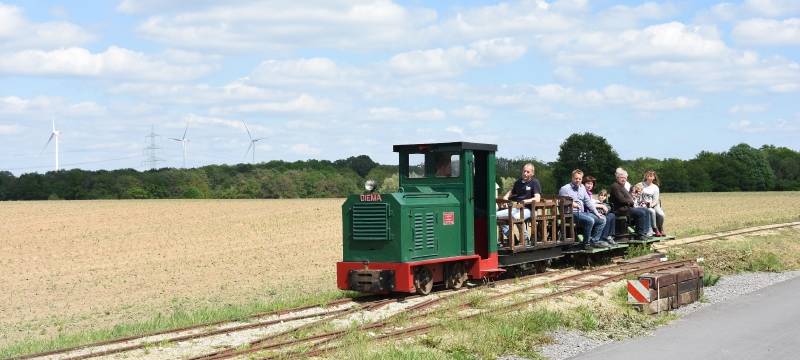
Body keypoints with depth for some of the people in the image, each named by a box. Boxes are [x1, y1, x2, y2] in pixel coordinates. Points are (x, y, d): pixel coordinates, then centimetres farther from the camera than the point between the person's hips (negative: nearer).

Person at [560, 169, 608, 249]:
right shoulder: (565, 189, -4)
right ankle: (586, 243, -18)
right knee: (590, 220, -32)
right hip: (572, 213, -8)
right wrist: (571, 204, -16)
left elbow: (588, 201, 16)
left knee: (602, 219, -3)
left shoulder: (582, 187, 18)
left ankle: (594, 240, -4)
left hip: (583, 212, 8)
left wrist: (596, 213, 8)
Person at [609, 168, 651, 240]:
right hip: (621, 209, -11)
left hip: (628, 207, 11)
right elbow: (621, 200, -18)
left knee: (645, 211, 4)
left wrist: (631, 199, 1)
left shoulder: (622, 186, 22)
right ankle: (640, 234, -14)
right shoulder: (615, 186, -11)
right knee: (641, 213, -21)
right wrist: (630, 201, -4)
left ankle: (645, 232, 0)